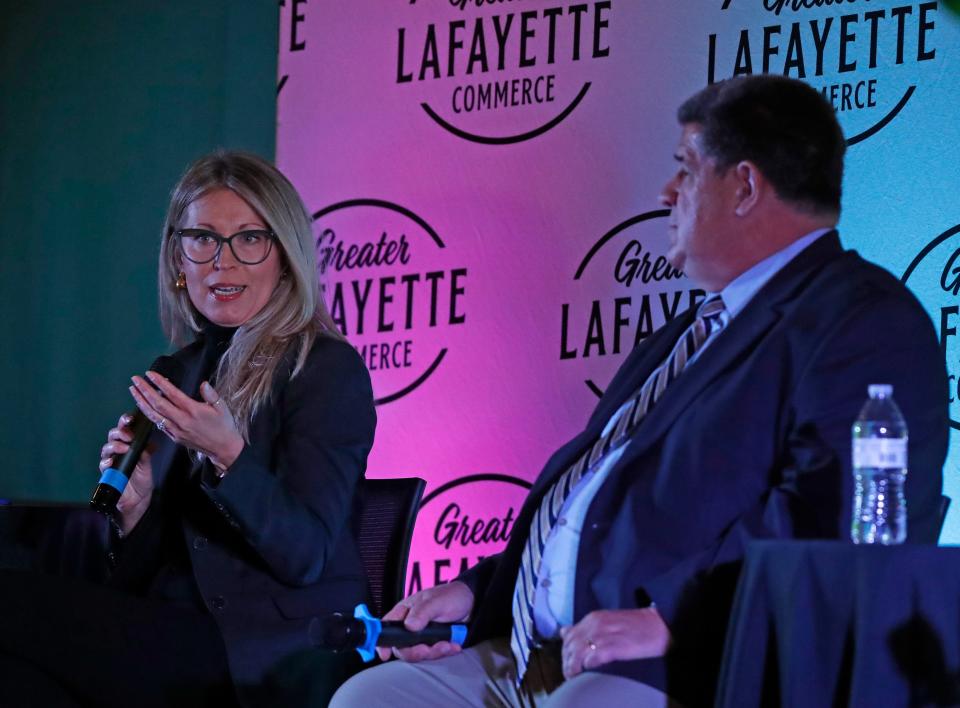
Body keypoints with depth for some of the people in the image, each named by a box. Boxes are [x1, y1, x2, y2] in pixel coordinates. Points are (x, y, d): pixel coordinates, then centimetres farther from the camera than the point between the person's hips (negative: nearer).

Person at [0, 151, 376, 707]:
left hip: (271, 662, -6)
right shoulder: (184, 371, 18)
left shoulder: (328, 370, -3)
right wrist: (134, 508, -4)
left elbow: (304, 557, -12)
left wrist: (227, 455, -25)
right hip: (181, 649, 7)